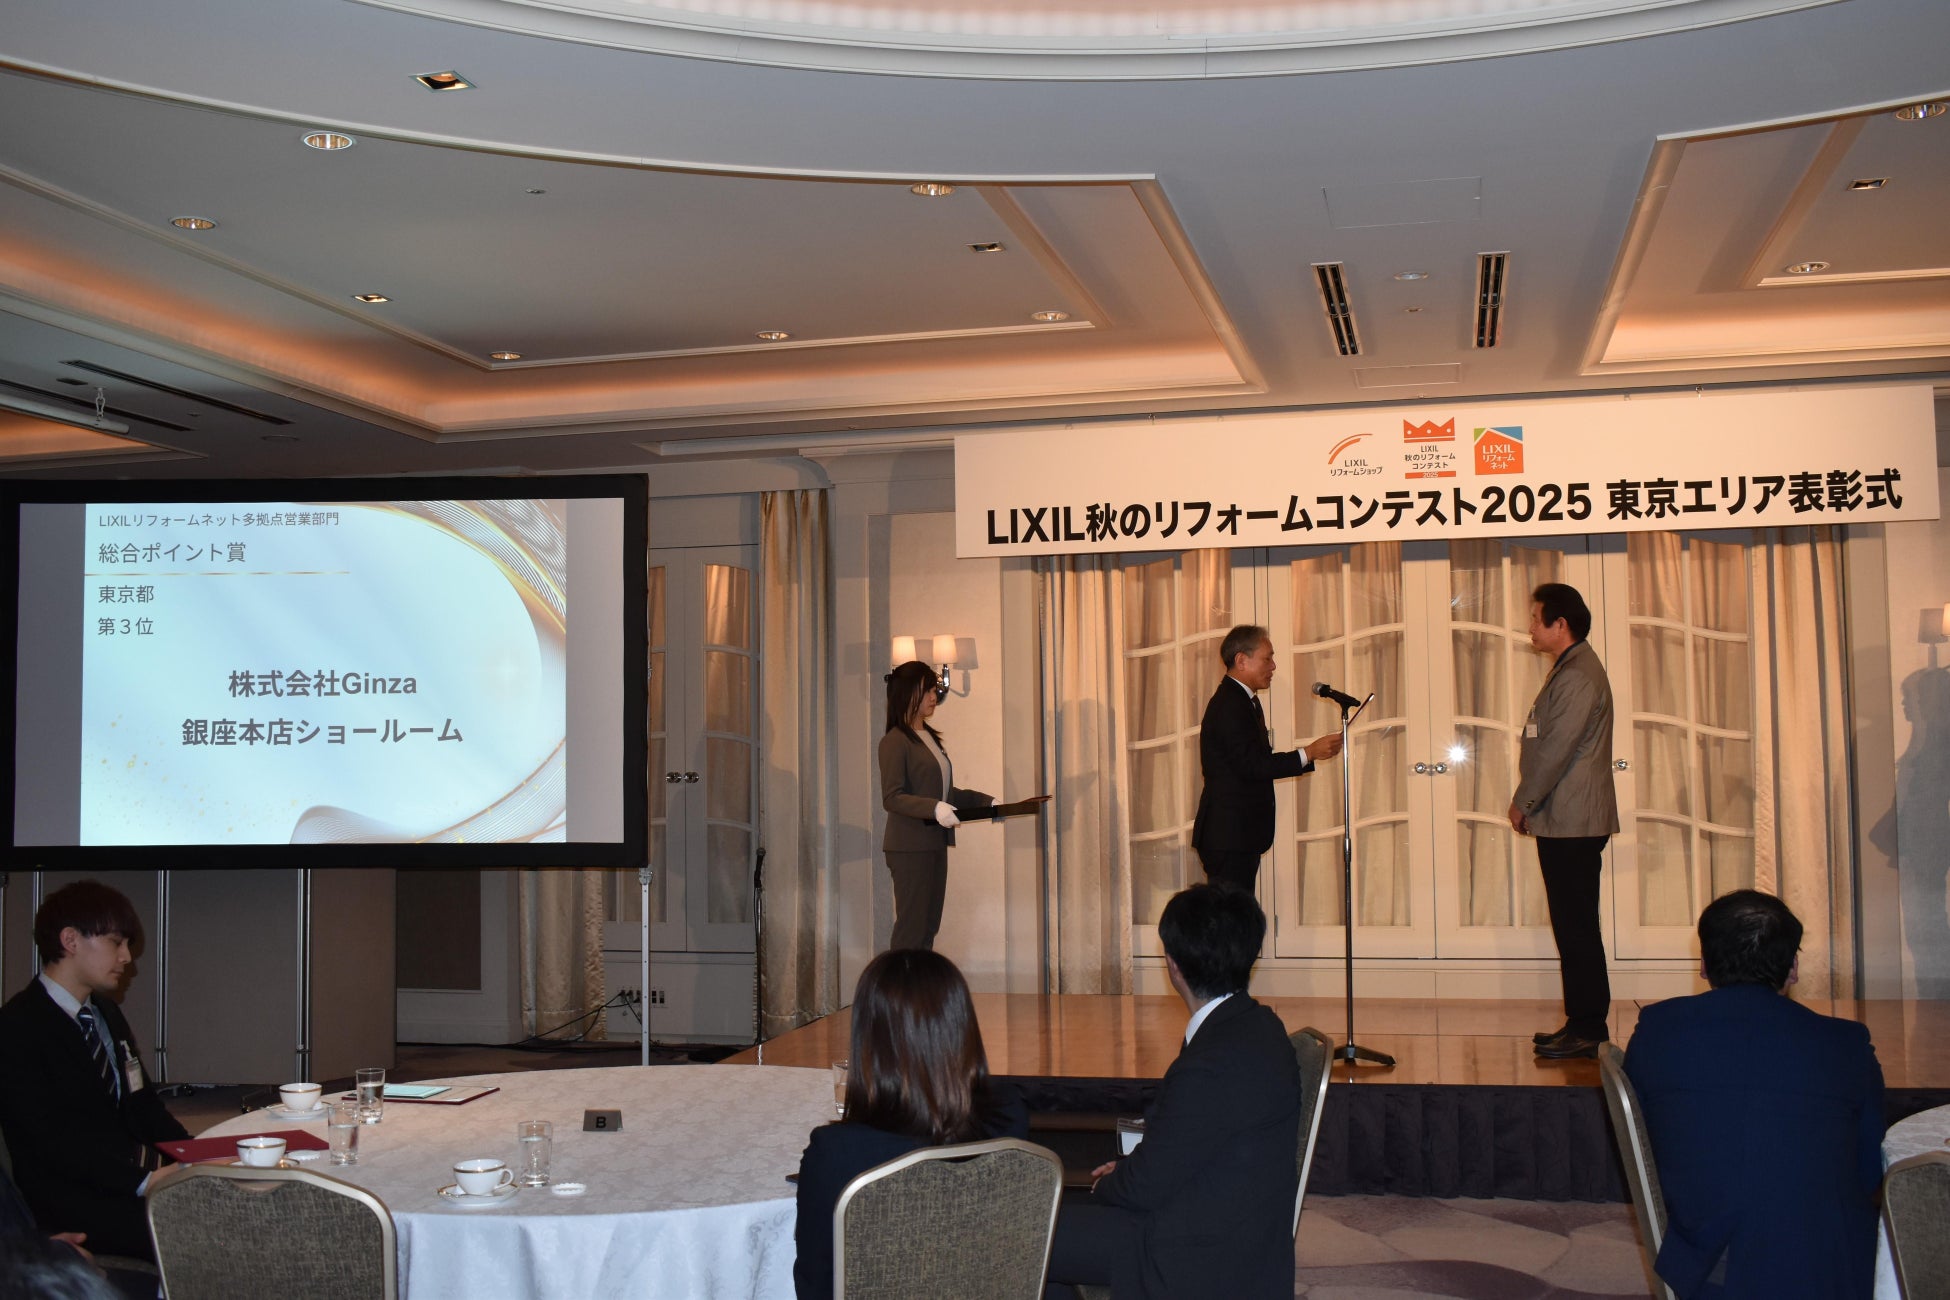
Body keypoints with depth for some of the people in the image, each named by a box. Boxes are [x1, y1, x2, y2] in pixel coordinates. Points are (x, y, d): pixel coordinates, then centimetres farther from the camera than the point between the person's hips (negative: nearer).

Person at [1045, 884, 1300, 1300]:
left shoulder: (1214, 1066, -28)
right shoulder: (1256, 1026, 3)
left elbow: (1146, 1185, -18)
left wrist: (1107, 1187, 2)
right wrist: (1128, 1169, 9)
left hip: (1206, 1266, -10)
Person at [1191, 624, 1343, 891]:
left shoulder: (1244, 700, 18)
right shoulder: (1229, 704, -15)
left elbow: (1259, 763, 17)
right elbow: (1251, 765, -23)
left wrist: (1313, 755, 10)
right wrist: (1308, 753, -16)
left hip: (1240, 835, 10)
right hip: (1228, 836, -10)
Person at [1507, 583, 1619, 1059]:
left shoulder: (1577, 675, -16)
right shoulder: (1571, 670, 18)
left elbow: (1556, 750, -19)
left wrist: (1523, 802, -9)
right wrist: (1530, 803, 14)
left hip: (1572, 823, -10)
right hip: (1565, 821, 10)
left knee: (1577, 926, -7)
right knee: (1574, 925, 12)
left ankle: (1588, 1029, -2)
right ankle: (1582, 1024, 18)